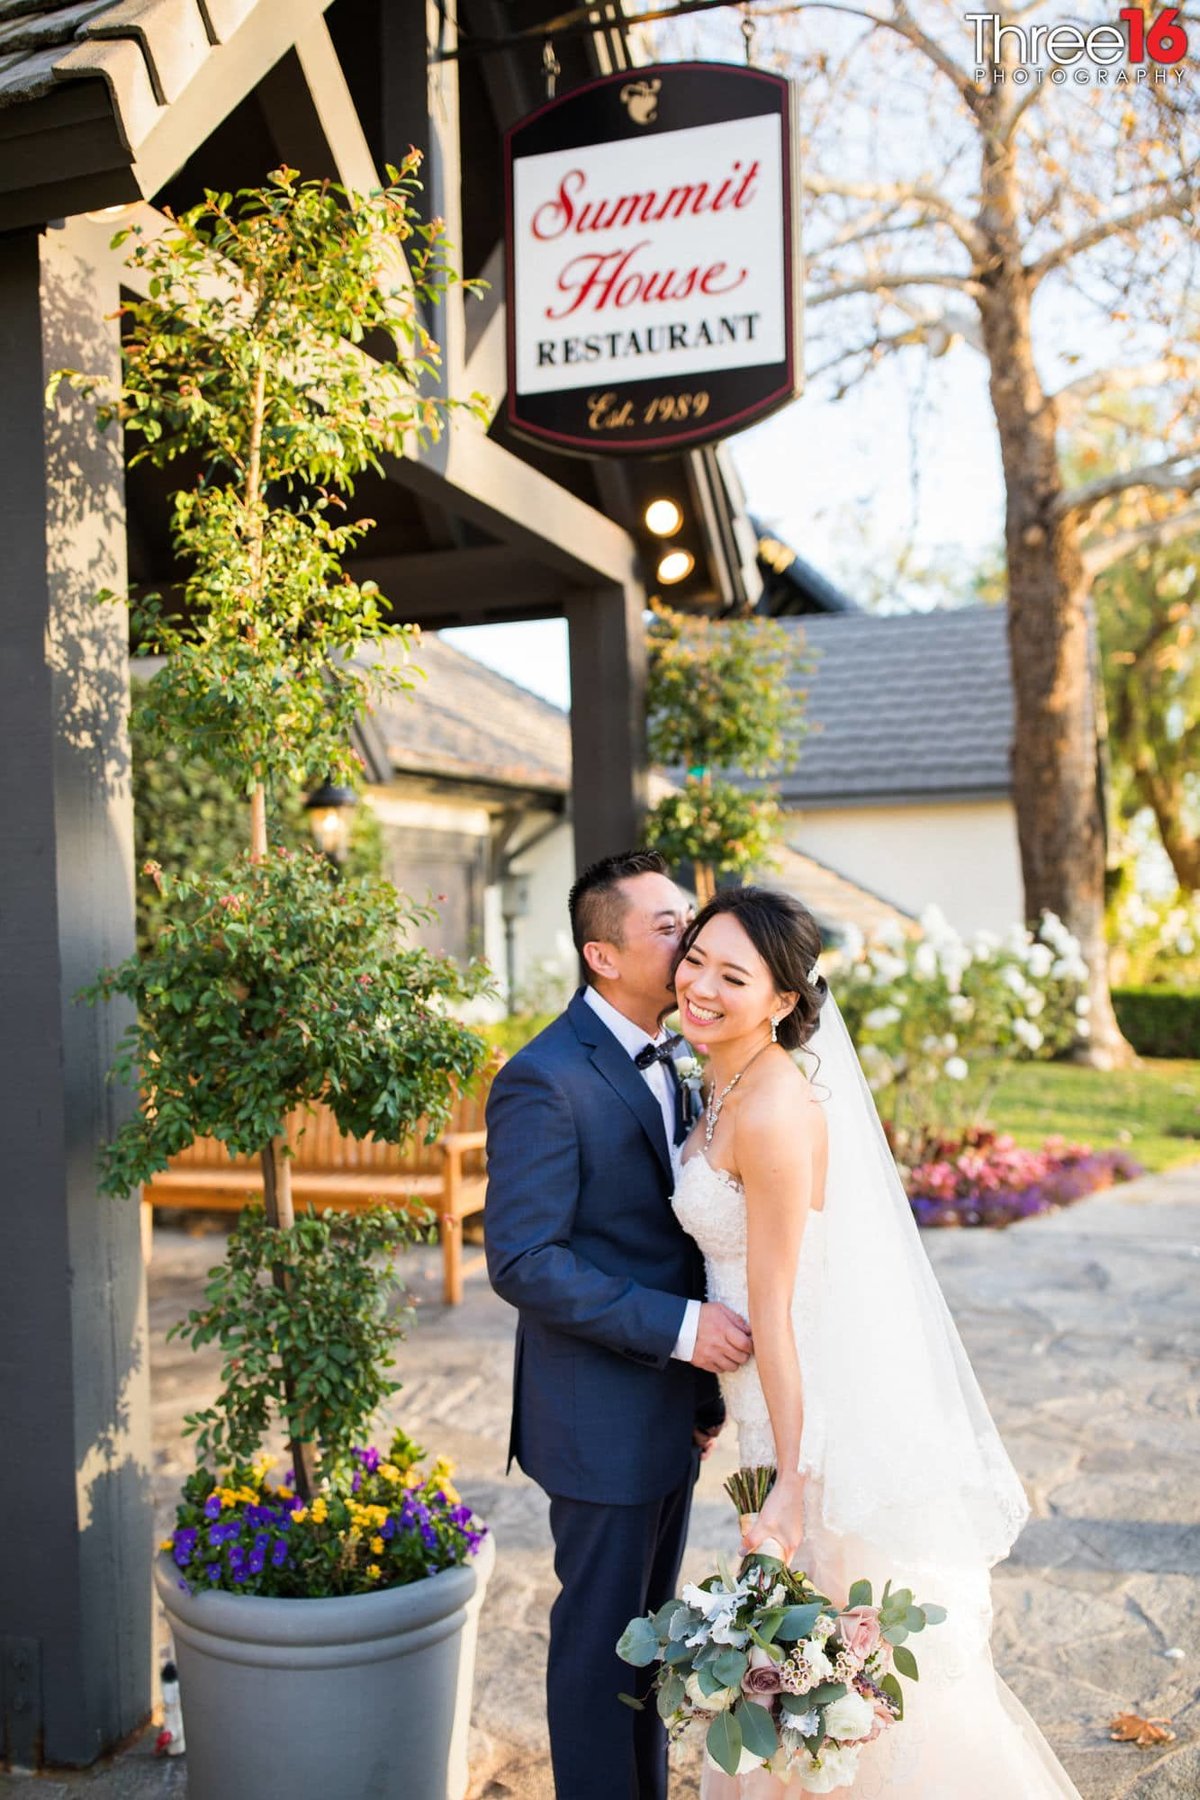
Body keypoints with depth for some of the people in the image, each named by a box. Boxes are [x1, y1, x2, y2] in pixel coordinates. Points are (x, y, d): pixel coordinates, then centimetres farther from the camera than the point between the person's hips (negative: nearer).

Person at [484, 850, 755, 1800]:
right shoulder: (544, 1080, -20)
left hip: (670, 1407, 8)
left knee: (649, 1627, 22)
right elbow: (524, 1261, -24)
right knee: (600, 1637, 9)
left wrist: (705, 1384, 11)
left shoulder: (667, 1062, 7)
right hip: (602, 1418, -8)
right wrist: (680, 1326, -25)